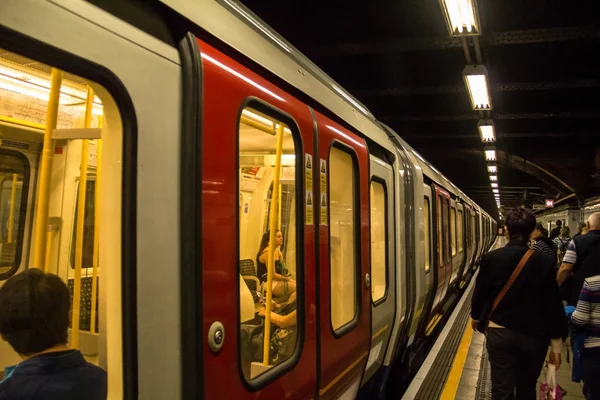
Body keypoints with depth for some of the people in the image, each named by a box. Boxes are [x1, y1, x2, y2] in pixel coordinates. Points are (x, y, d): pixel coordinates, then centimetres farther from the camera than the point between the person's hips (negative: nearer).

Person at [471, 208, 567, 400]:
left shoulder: (491, 258, -11)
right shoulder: (545, 262, -11)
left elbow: (480, 293, 0)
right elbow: (553, 305, -6)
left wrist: (476, 317, 21)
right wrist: (557, 345, 3)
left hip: (500, 332, 0)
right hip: (534, 335, 1)